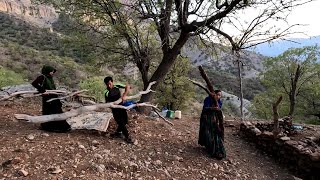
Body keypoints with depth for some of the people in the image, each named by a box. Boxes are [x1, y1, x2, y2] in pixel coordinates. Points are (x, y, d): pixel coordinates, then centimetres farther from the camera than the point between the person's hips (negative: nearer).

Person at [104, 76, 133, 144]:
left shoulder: (117, 86, -6)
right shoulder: (107, 93, -10)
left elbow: (127, 86, -11)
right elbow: (107, 103, -4)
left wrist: (124, 95, -24)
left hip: (122, 106, 3)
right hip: (115, 109, -3)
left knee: (125, 121, 11)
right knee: (121, 123, -3)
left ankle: (117, 132, 33)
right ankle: (127, 137, 11)